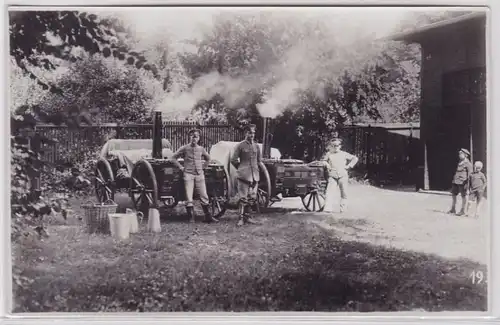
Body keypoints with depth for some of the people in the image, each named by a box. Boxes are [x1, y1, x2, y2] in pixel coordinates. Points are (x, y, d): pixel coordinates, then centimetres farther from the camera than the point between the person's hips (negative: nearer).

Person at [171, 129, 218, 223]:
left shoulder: (201, 149, 9)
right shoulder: (184, 148, 0)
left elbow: (208, 158, 28)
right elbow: (174, 158, 6)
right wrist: (181, 167, 0)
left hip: (199, 174, 3)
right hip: (188, 174, -3)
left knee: (204, 197, 2)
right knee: (189, 198, -4)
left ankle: (208, 216, 9)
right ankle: (191, 217, 4)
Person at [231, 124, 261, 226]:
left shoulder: (256, 146, 12)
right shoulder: (240, 146, -3)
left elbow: (259, 160, 25)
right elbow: (233, 160, -1)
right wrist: (241, 168, 7)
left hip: (255, 176, 5)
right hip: (244, 176, -5)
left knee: (252, 198, 8)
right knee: (243, 198, -6)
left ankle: (247, 216, 19)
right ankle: (241, 218, -2)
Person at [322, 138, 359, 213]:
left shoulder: (344, 154, 8)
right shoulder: (329, 154, 11)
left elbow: (355, 158, 14)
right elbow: (325, 161, 27)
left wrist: (349, 166, 5)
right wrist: (327, 165, 8)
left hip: (343, 176, 0)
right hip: (332, 176, 0)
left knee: (343, 193, 2)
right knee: (330, 192, -13)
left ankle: (342, 208, 14)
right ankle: (328, 208, -19)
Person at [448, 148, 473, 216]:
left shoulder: (468, 164, -9)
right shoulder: (459, 162, 14)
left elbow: (470, 175, -13)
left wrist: (467, 184, -18)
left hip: (462, 182, -8)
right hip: (455, 181, 8)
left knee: (464, 196, 2)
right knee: (453, 194, 10)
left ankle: (463, 210, 10)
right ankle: (453, 209, 19)